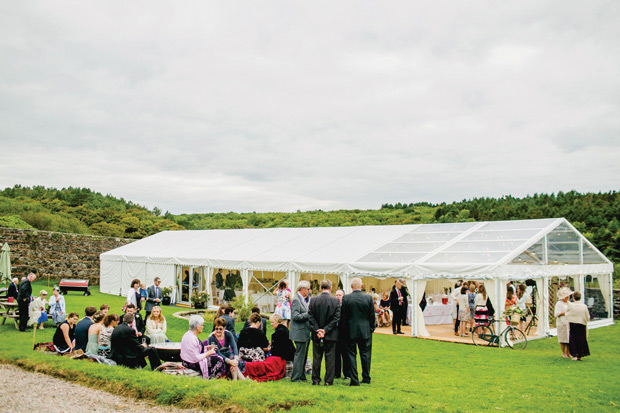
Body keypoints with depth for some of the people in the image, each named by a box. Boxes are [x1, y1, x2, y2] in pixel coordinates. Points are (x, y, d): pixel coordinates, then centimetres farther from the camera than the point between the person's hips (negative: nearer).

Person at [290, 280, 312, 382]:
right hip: (300, 333, -10)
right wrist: (308, 314, -19)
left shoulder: (303, 299, 16)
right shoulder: (296, 300, -15)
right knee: (299, 355, -5)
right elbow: (295, 316, -22)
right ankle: (295, 377, 1)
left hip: (305, 333, 10)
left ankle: (302, 376, 23)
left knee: (303, 355, 15)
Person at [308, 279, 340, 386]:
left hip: (316, 335, 1)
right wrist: (326, 330, -9)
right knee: (330, 358, 7)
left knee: (316, 358, 11)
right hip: (331, 335, -1)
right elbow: (336, 318, -10)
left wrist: (317, 330, -6)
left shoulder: (313, 300, -4)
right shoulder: (336, 301, -8)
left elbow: (310, 317, -6)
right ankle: (328, 381, 10)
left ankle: (316, 380, 16)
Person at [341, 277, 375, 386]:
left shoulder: (346, 298, -7)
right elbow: (372, 316, 1)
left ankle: (354, 380, 4)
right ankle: (366, 378, 20)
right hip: (365, 331, 1)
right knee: (365, 355, 12)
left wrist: (346, 330, 7)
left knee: (351, 355, 5)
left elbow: (343, 317, -3)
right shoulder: (368, 298, -4)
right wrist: (371, 329, 13)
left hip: (351, 332, -1)